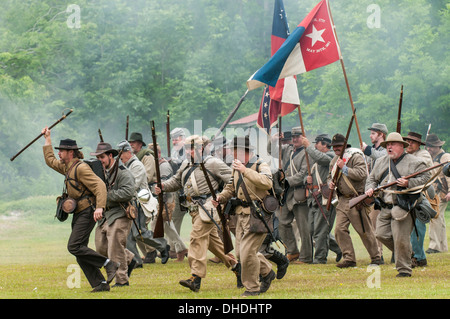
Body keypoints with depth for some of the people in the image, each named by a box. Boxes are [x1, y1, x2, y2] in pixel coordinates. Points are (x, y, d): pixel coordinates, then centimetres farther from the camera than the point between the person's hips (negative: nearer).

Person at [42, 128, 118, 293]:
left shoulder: (81, 168, -14)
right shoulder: (67, 167, 14)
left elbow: (99, 185, -21)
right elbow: (50, 160, 32)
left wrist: (100, 207, -33)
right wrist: (47, 138, 33)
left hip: (87, 212, -10)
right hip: (78, 214, 10)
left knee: (74, 246, -18)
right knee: (80, 252, 3)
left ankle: (109, 264, -13)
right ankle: (101, 284, 3)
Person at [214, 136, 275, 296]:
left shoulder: (261, 166, -12)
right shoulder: (237, 167, 13)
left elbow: (267, 183, -32)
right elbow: (231, 188, 23)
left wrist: (245, 171, -32)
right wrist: (220, 198, 2)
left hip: (257, 215, -9)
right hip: (241, 214, 9)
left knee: (247, 251, -12)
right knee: (241, 253, 12)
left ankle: (252, 288, 3)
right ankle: (267, 272, 33)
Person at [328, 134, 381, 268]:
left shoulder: (356, 157, -10)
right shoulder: (334, 161, 15)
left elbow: (361, 174, -23)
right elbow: (331, 176, 30)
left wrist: (344, 168, -22)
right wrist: (331, 182, 7)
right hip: (342, 200, 7)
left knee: (365, 231, 0)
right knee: (340, 229, -5)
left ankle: (376, 258, 12)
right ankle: (349, 258, 0)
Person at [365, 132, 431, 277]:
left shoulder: (414, 162, 0)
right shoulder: (381, 162, 18)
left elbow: (426, 178, -6)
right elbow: (372, 178, 24)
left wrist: (409, 183, -20)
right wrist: (370, 188, 2)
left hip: (403, 207, -6)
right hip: (385, 208, 7)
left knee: (401, 239, -10)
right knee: (381, 234, 1)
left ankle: (404, 269, 0)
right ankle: (404, 254, 22)